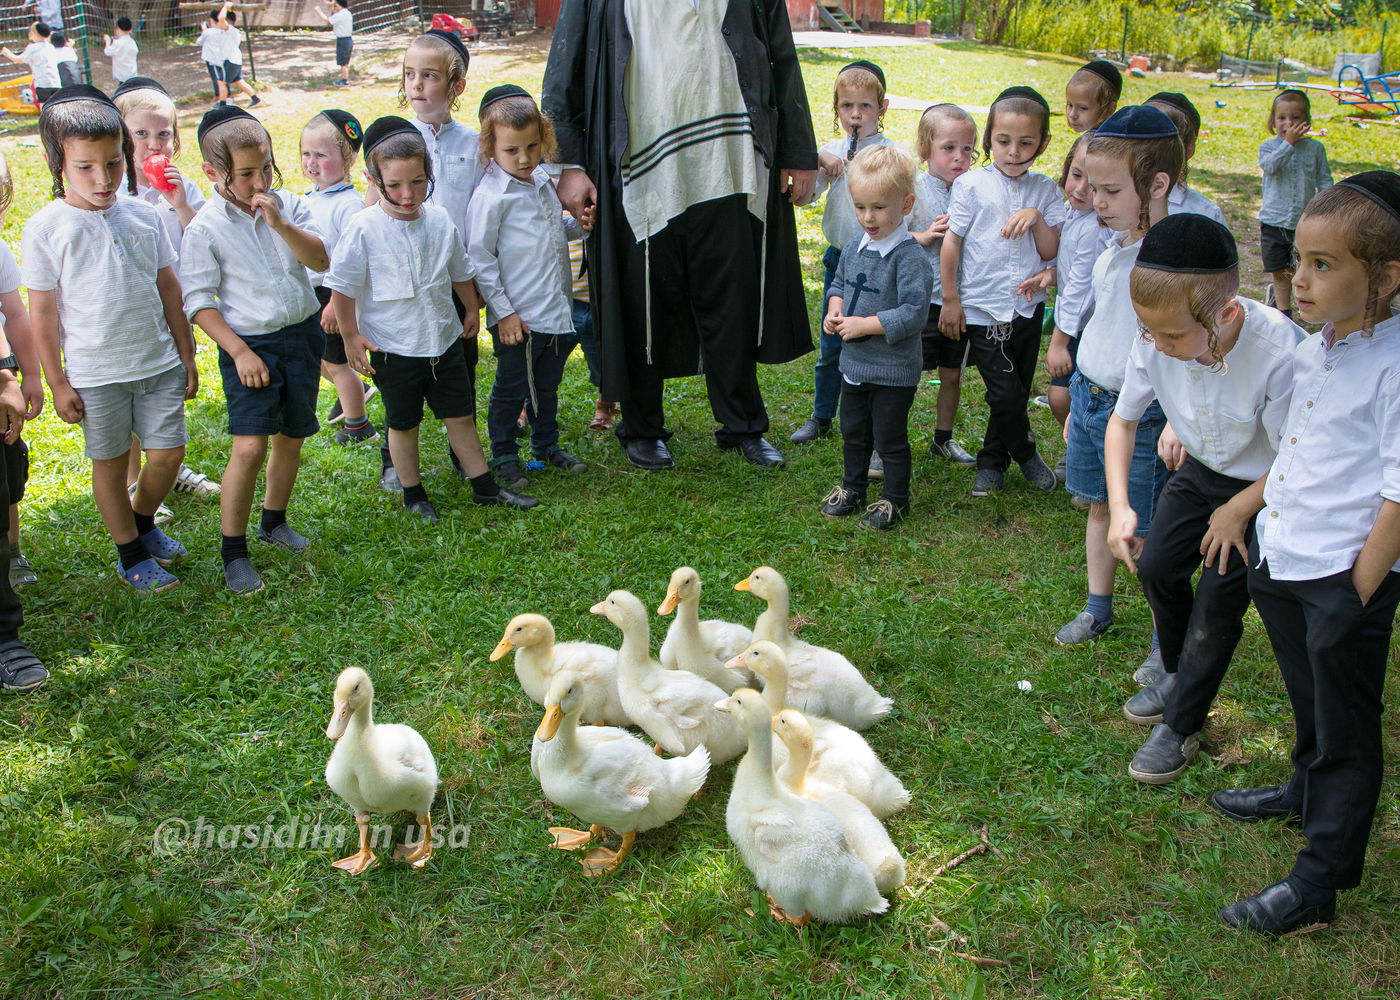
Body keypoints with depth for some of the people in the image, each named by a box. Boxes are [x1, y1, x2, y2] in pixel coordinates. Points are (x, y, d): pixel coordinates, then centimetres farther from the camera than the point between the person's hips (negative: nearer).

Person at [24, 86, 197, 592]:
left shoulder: (142, 215, 0)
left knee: (167, 453, 7)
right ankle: (130, 554, 27)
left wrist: (186, 356, 10)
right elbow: (43, 313, -5)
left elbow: (169, 289, 8)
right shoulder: (45, 228, -10)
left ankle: (142, 522, 35)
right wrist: (57, 383, -4)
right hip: (95, 374, -3)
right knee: (110, 464, 10)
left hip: (159, 363, 3)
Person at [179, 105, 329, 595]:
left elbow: (320, 260, -9)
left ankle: (274, 520, 37)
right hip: (250, 344, -5)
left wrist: (280, 223, -23)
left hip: (302, 334, 5)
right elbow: (199, 300, -9)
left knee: (291, 437, 15)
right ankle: (233, 550, 1)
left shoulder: (289, 205, 1)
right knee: (249, 446, -14)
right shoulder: (206, 228, -10)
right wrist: (239, 352, -15)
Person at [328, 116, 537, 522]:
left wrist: (471, 310, 22)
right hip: (392, 348, -3)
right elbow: (342, 286, -9)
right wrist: (351, 336, -6)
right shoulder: (363, 228, -16)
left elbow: (460, 271, 14)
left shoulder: (439, 220, -3)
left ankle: (484, 487, 25)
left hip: (445, 340, 4)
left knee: (460, 415, 13)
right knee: (403, 423, 12)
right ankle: (413, 495, 29)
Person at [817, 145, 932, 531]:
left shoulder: (910, 257, -20)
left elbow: (913, 314, -25)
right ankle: (852, 487, 40)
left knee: (890, 438, 7)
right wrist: (834, 311, -1)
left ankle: (895, 499, 25)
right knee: (853, 431, 21)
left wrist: (864, 325, -24)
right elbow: (838, 283, 20)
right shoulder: (853, 248, 3)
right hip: (853, 362, 7)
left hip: (894, 370, -7)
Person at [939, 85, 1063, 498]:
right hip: (981, 308, -3)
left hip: (1027, 306, 4)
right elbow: (952, 241, -2)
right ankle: (1025, 451, 22)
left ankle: (992, 462, 31)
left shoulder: (1044, 189, 3)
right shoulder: (971, 185, -6)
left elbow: (1050, 251, 1)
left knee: (1017, 392, 11)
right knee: (1006, 393, -6)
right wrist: (950, 299, -2)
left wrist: (1036, 217, -17)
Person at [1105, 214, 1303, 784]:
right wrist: (1119, 506, -14)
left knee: (1218, 600, -2)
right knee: (1156, 568, 9)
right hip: (1198, 468, 5)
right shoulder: (1155, 342, -23)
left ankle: (1181, 726, 19)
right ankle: (1181, 677, 37)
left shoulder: (1279, 353, -39)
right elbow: (1122, 420, -5)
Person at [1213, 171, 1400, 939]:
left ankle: (1318, 881, 17)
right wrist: (1245, 505, 18)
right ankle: (1305, 794, 50)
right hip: (1282, 560, 7)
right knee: (1308, 701, 27)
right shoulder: (1313, 350, 3)